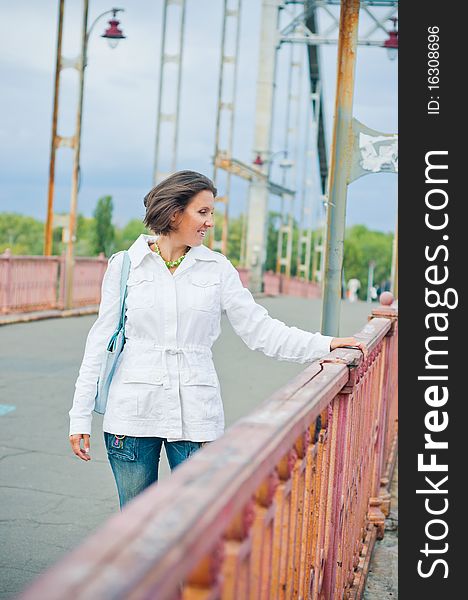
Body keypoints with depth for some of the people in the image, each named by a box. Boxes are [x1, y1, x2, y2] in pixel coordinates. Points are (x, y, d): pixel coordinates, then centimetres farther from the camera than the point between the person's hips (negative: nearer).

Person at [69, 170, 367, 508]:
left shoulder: (217, 268, 6)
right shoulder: (124, 265, 3)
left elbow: (259, 328, 5)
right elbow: (102, 341, 5)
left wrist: (323, 345, -6)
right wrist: (81, 416, 3)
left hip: (195, 417, 1)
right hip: (133, 413, -1)